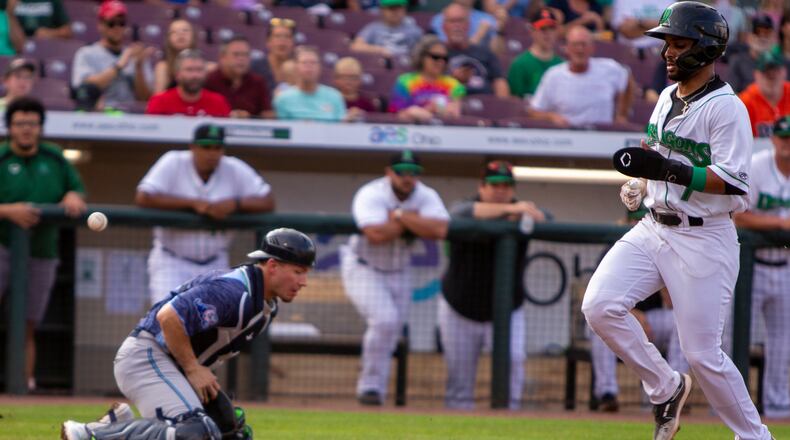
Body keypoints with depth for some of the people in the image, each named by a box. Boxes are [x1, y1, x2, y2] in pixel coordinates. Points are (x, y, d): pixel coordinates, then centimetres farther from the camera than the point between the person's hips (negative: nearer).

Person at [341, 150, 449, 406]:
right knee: (384, 319, -24)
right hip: (363, 269, -5)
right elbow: (376, 234, -36)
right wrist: (412, 218, -23)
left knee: (389, 336, 7)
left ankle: (373, 393, 21)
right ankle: (370, 384, -14)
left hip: (398, 274, 5)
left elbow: (439, 230, -26)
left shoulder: (426, 197, -7)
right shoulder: (371, 195, -20)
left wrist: (399, 215, -26)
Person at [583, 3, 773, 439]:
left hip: (704, 239, -7)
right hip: (652, 230, 7)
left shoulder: (726, 108, -14)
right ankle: (665, 388, 6)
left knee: (702, 354, -5)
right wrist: (640, 182, 9)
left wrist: (666, 169, -30)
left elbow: (734, 183, -23)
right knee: (599, 305, -13)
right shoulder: (668, 98, 10)